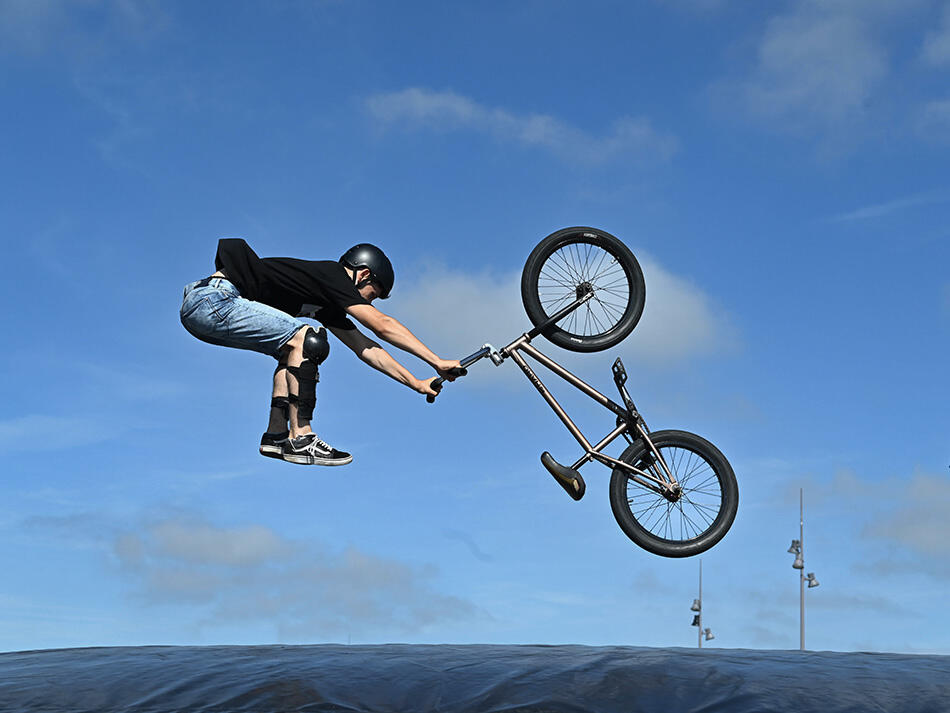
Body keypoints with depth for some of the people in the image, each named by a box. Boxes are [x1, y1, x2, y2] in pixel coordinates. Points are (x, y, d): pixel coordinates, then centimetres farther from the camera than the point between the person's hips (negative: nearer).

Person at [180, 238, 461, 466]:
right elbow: (382, 325, -10)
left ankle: (276, 436, 12)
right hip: (212, 300, -10)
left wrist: (416, 383, 22)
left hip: (201, 308, 10)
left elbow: (364, 347, 24)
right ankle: (300, 440, -12)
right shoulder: (330, 274, -5)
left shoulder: (327, 304, 21)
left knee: (294, 347, 20)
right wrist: (436, 361, -8)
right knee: (306, 340, -15)